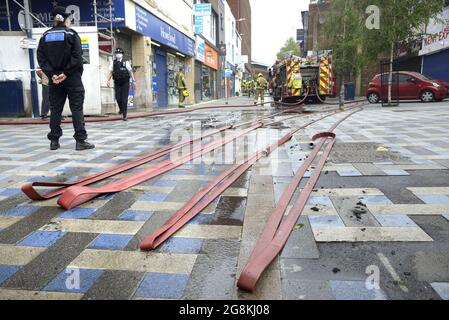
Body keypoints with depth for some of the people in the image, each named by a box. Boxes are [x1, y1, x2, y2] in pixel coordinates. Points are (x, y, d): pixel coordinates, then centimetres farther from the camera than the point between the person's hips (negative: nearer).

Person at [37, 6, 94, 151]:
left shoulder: (45, 36, 8)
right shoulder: (71, 34, -2)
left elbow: (41, 58, 0)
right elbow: (77, 56, -13)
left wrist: (51, 74, -5)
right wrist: (66, 73, -12)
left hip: (54, 78, 4)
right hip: (72, 78, -4)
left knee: (55, 109, 8)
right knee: (77, 108, -2)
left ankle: (54, 141, 10)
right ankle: (80, 141, -4)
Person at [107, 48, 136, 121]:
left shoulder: (126, 62, -2)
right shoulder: (113, 63, 5)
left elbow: (130, 72, -1)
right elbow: (111, 72, 9)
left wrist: (134, 81, -6)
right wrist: (108, 80, -3)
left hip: (125, 83, -2)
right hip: (117, 83, 2)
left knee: (124, 99, -5)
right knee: (118, 98, -1)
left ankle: (125, 115, 2)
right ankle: (121, 109, 31)